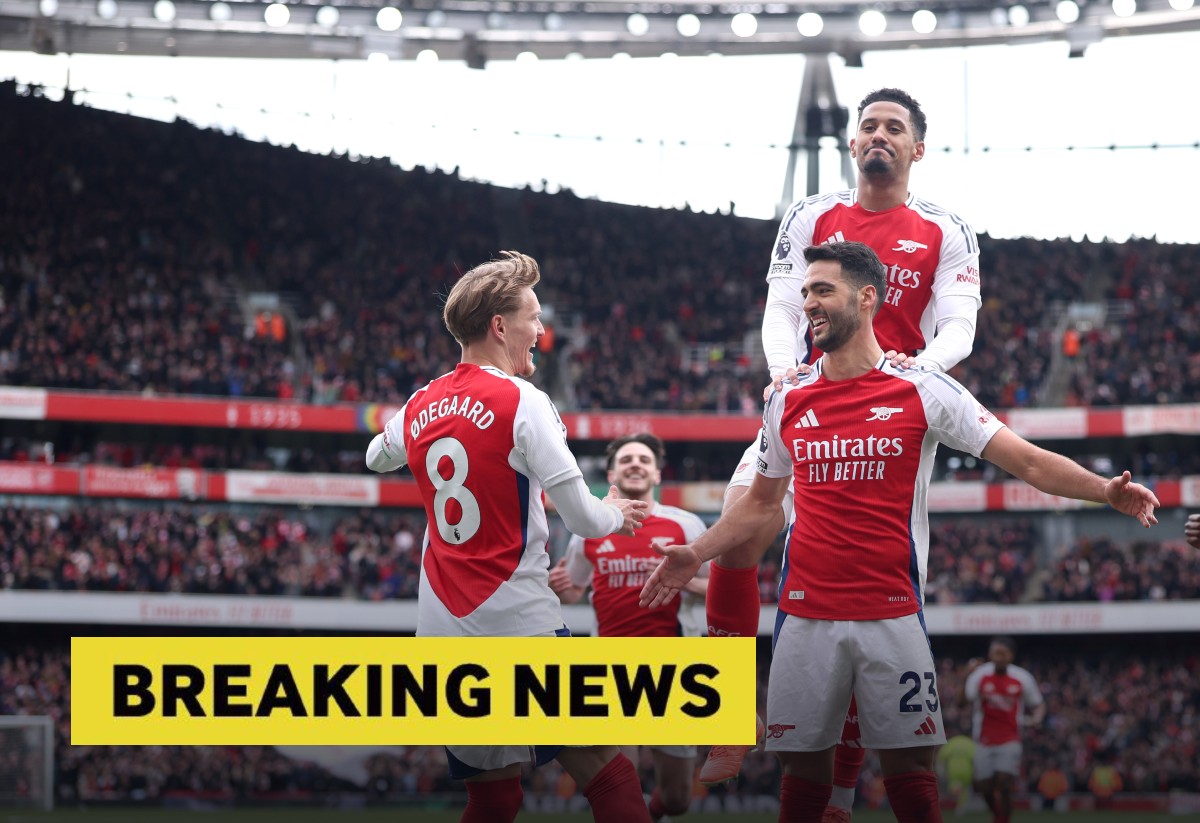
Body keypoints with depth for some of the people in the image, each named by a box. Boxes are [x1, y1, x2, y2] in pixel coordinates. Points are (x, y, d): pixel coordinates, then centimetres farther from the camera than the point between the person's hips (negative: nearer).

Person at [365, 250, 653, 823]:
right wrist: (616, 513, 10)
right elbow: (583, 520, -11)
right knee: (607, 775, -2)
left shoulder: (420, 407, 9)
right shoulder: (523, 402, -10)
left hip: (442, 633, 7)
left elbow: (377, 457, 33)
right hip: (521, 625, -7)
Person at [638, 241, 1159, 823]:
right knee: (804, 765, 6)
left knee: (909, 766, -3)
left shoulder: (923, 391, -2)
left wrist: (1105, 490, -19)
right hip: (806, 615, 3)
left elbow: (1028, 461, -5)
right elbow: (762, 501, 22)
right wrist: (695, 554, 14)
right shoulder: (788, 400, 9)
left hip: (893, 616, -3)